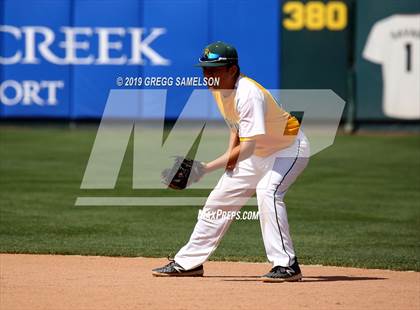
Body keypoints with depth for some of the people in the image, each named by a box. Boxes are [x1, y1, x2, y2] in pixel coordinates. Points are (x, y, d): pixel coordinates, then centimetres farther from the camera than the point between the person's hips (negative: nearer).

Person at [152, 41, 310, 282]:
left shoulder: (248, 94, -33)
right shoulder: (218, 89, -5)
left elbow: (247, 148, -40)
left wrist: (206, 168, -46)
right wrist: (230, 156, -1)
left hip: (290, 147, -9)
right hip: (258, 152, 9)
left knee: (267, 191, -33)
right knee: (220, 199, 9)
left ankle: (287, 265, -30)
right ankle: (189, 263, 21)